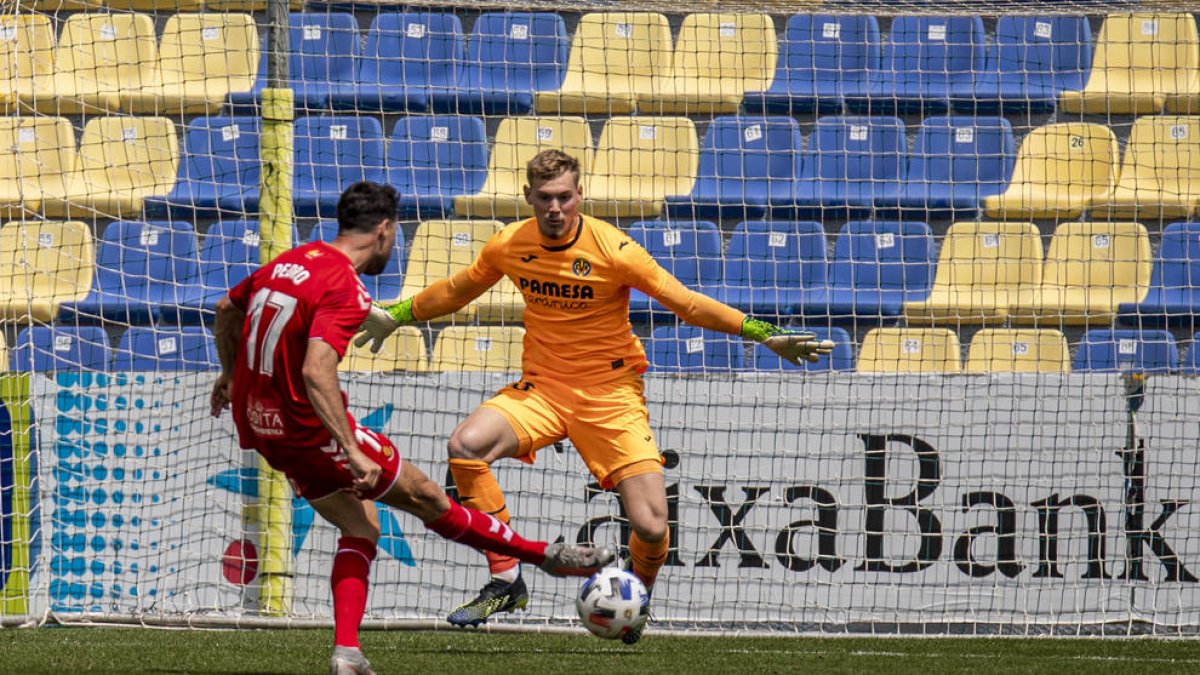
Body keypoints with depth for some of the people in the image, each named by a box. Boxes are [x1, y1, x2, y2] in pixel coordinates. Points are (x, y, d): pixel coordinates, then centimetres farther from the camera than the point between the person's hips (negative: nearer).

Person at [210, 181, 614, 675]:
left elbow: (226, 309, 22)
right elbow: (316, 372, -32)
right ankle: (547, 555, 17)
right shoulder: (345, 290, -20)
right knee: (424, 496, 5)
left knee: (360, 527, 16)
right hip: (309, 430, -8)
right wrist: (353, 452, -32)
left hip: (259, 426, 8)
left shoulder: (289, 262, 7)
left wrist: (231, 374, 38)